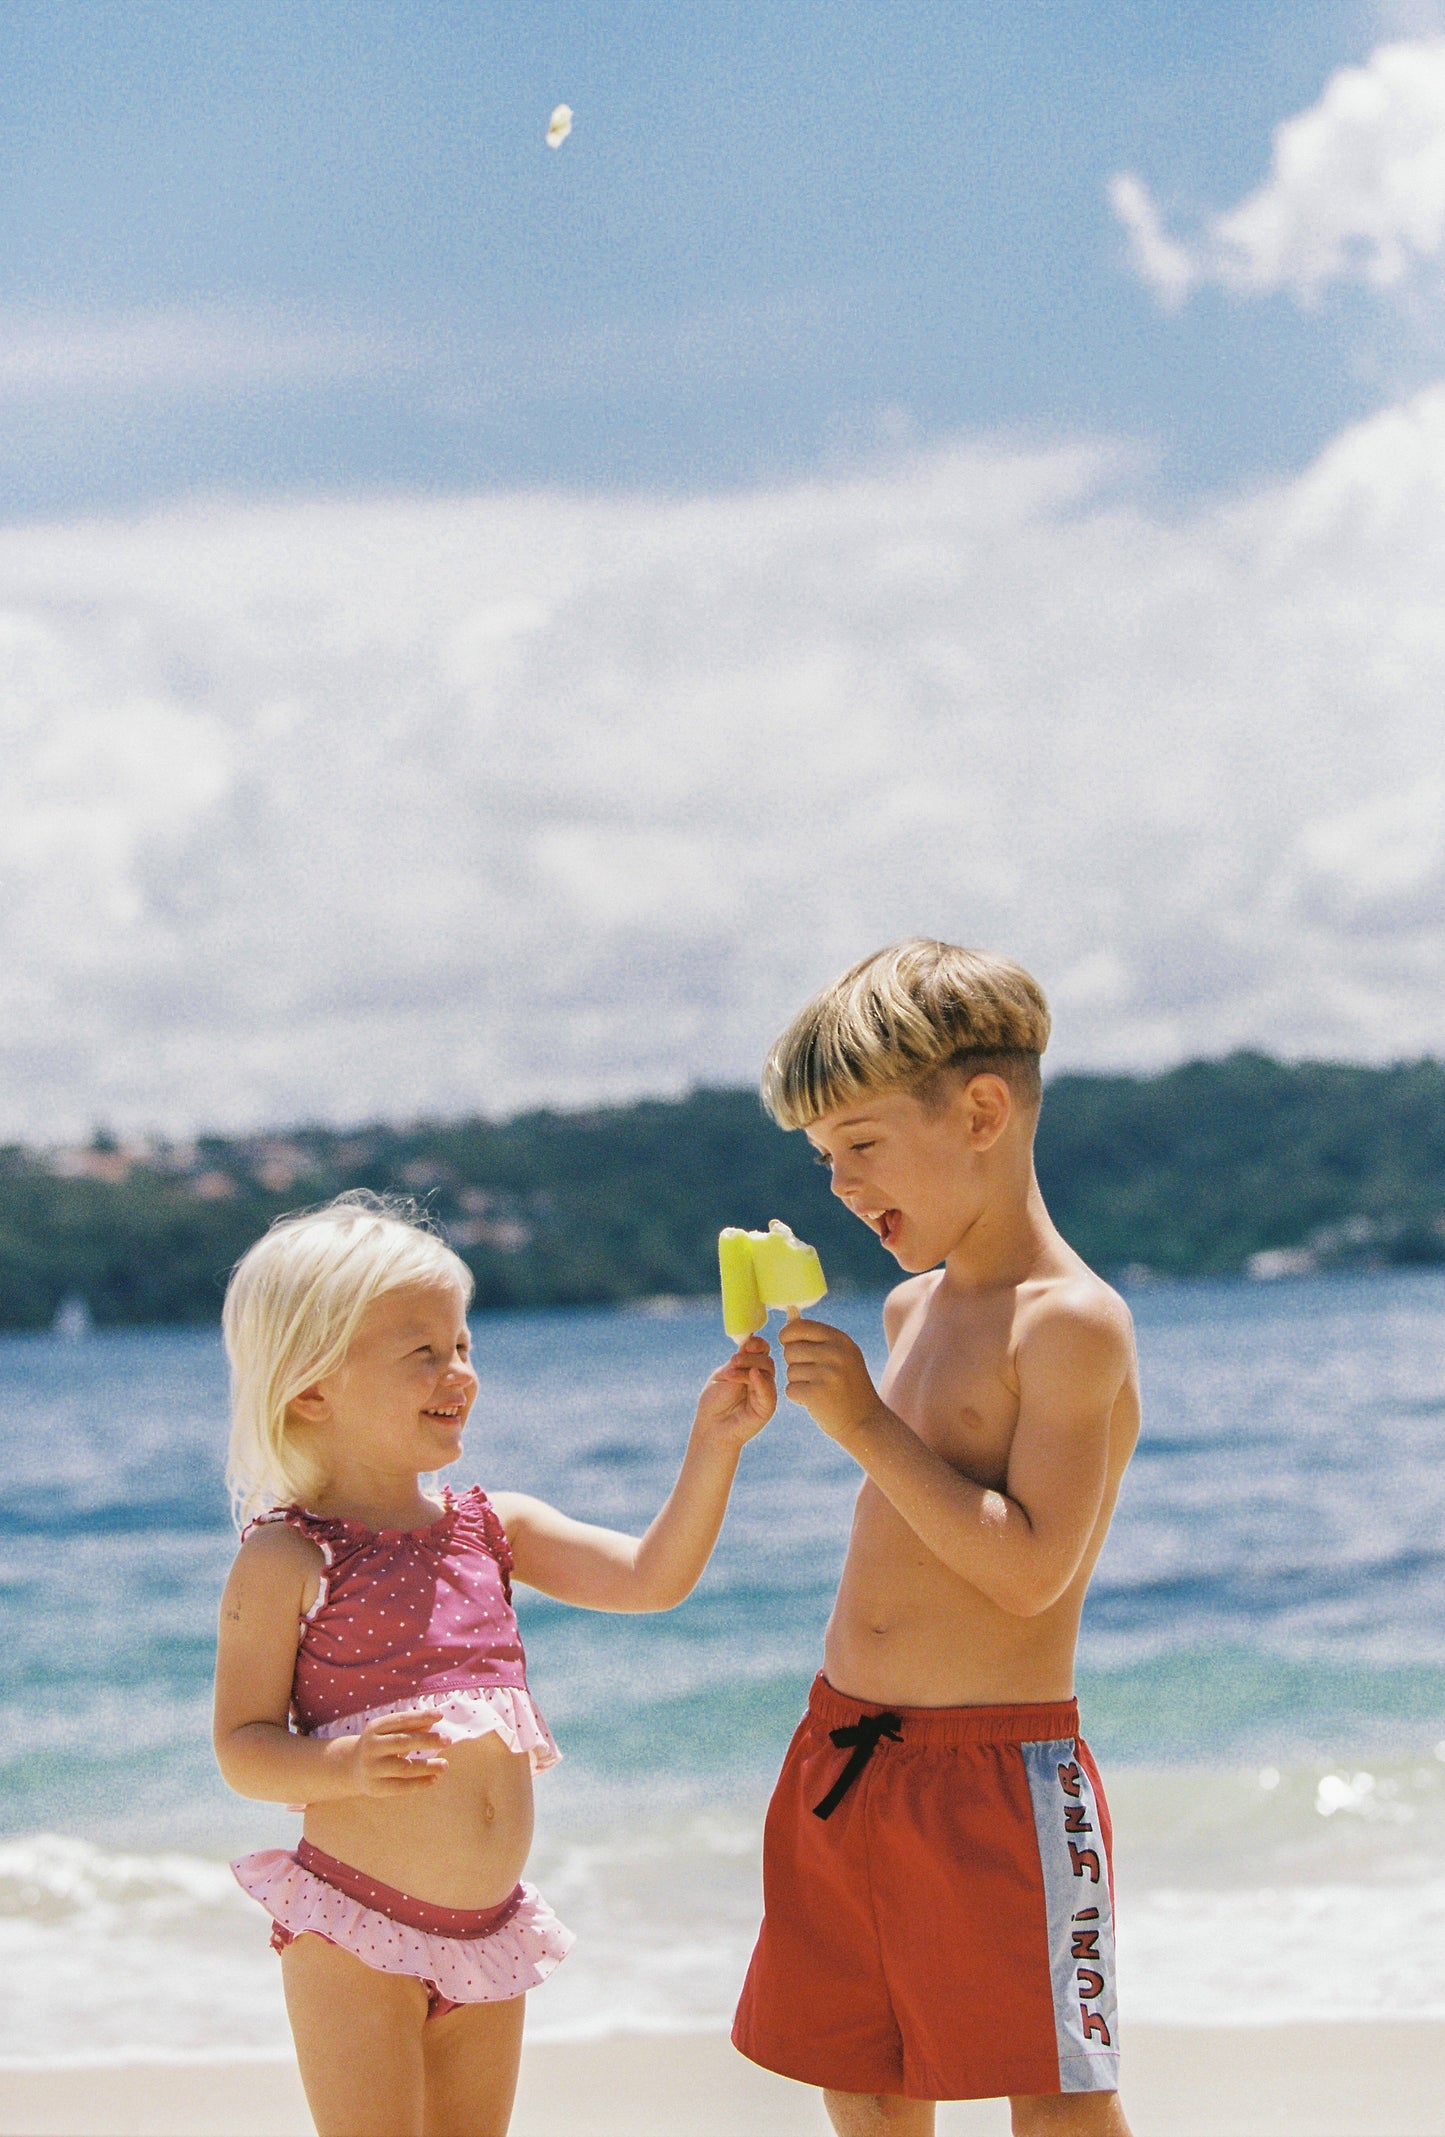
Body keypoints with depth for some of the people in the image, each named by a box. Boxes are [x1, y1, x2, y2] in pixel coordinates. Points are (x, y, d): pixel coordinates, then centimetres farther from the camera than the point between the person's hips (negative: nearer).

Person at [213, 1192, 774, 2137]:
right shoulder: (286, 1559, -8)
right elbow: (241, 1746, -9)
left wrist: (713, 1445, -8)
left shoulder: (493, 1528, 9)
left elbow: (650, 1577, 3)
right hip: (354, 1932, -6)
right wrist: (345, 1765, -28)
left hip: (489, 1932, 6)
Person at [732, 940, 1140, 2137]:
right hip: (846, 1757, 8)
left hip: (995, 1769, -8)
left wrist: (867, 1425, -20)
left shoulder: (1072, 1322, -14)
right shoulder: (913, 1309, 13)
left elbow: (1033, 1569, -22)